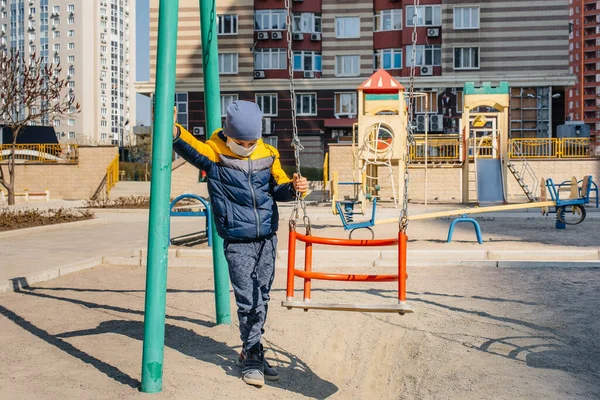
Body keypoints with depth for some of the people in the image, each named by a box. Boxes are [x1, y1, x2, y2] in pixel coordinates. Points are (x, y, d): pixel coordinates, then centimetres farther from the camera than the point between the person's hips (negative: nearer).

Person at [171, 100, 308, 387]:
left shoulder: (268, 155, 4)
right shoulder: (214, 153, -6)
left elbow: (278, 189, 15)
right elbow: (188, 146, -25)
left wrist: (294, 187, -7)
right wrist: (173, 131, -46)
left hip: (267, 239, 4)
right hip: (238, 243, -4)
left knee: (261, 299, 10)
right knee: (248, 300, -5)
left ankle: (251, 353, 26)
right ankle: (252, 355, 12)